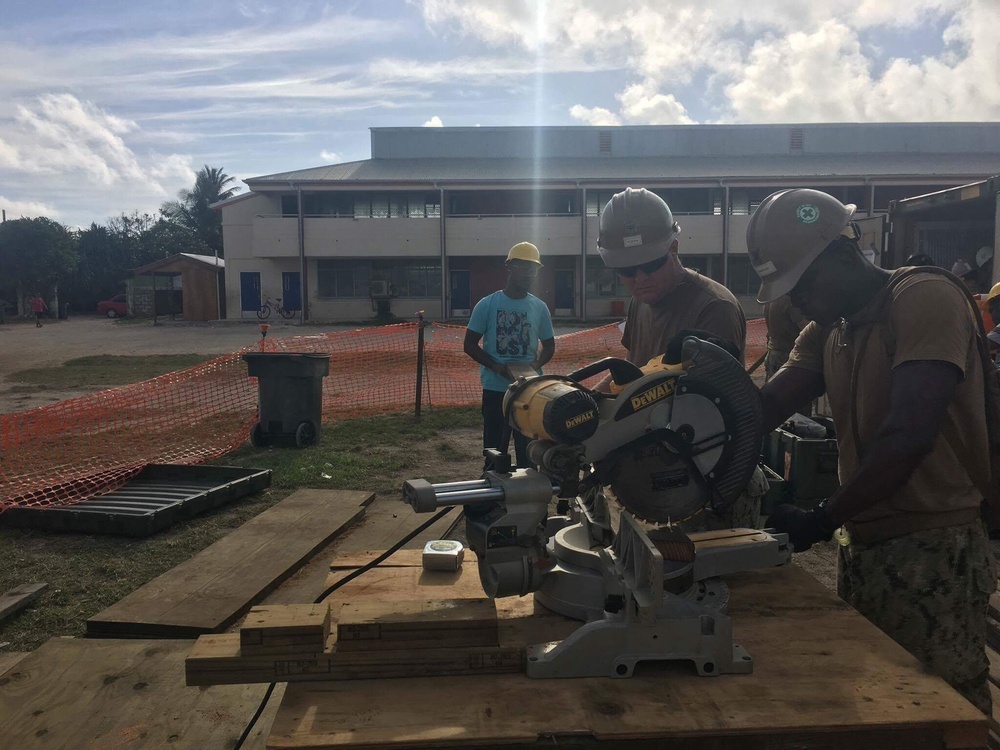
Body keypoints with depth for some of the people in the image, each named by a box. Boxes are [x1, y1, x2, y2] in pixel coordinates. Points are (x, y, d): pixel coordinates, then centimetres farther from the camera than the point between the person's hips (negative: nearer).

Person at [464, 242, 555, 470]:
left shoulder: (539, 307, 5)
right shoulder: (487, 304, -4)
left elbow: (549, 345, 14)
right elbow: (470, 344, -1)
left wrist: (536, 365, -8)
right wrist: (496, 367, -17)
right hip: (495, 388, -2)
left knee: (529, 448, 10)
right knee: (494, 447, 6)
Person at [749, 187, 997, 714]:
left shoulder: (924, 299, -13)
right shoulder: (827, 331, 12)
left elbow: (908, 435, -25)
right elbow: (763, 410, 2)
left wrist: (822, 520, -24)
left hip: (933, 551, -8)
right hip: (863, 548, 8)